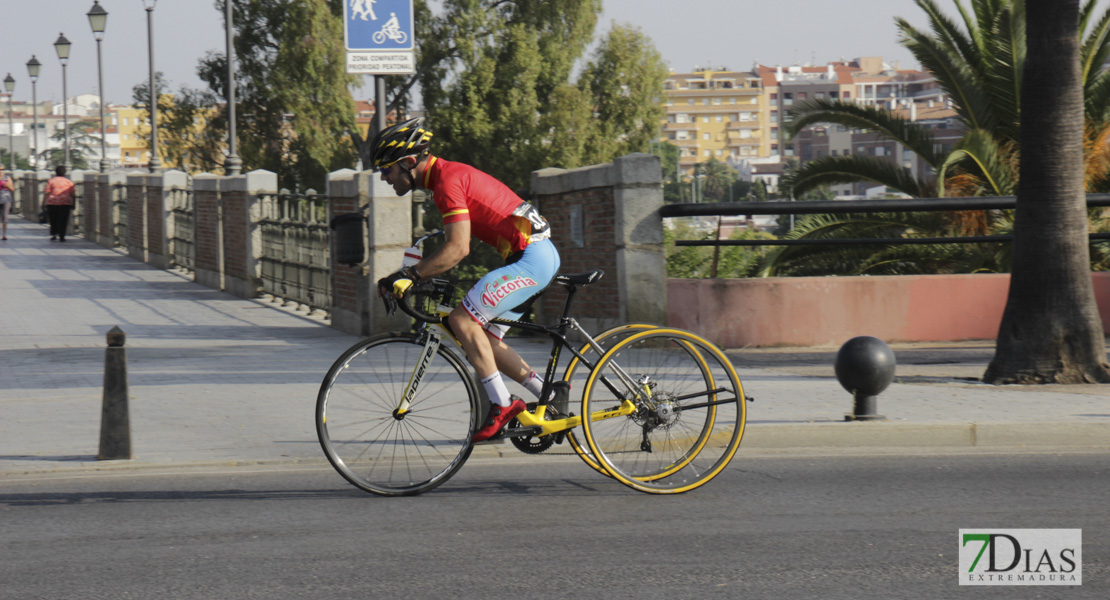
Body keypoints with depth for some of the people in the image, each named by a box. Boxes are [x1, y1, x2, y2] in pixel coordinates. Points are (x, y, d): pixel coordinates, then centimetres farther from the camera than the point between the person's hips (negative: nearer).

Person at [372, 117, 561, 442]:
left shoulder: (448, 180, -16)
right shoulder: (445, 174, 16)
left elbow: (458, 249, -23)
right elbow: (455, 243, 25)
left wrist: (406, 275, -22)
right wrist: (415, 274, 20)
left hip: (531, 256, -10)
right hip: (540, 256, 10)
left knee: (463, 320, -15)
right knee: (484, 338, 11)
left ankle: (502, 404, -11)